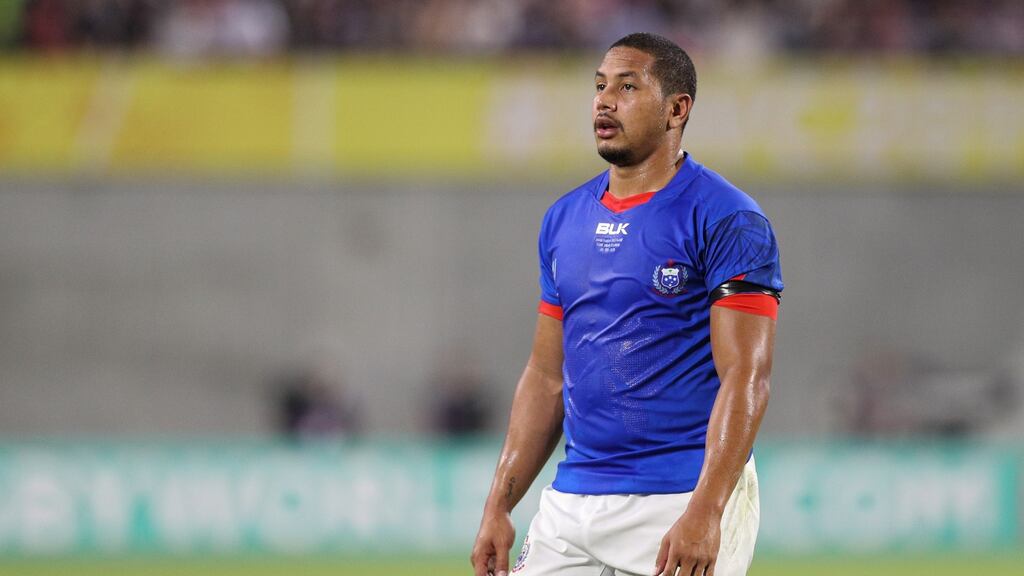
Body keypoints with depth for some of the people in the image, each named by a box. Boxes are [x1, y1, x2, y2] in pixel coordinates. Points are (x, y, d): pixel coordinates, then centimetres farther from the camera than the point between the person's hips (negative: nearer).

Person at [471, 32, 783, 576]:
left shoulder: (728, 222, -7)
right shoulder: (564, 219, 13)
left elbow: (744, 379, -14)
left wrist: (705, 512, -24)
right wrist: (499, 505, 11)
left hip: (681, 507, -6)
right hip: (570, 506, 6)